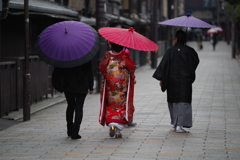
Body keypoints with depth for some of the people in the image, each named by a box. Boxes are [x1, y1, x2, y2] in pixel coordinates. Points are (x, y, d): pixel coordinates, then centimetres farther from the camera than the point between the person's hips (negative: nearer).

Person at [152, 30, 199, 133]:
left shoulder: (171, 51, -4)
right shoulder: (189, 51, -3)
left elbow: (164, 64, -6)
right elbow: (196, 61, 13)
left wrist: (161, 79, 0)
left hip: (172, 80, 1)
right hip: (185, 81, -1)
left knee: (173, 101, 15)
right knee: (184, 102, -3)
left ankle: (175, 123, 22)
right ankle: (179, 125, -15)